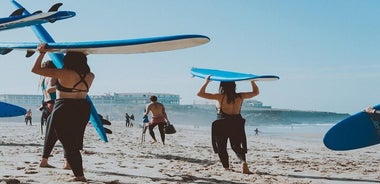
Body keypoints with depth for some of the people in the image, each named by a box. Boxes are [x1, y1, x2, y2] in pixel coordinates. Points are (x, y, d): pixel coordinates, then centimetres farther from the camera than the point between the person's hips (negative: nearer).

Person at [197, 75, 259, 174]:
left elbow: (200, 94, -7)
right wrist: (252, 81, 23)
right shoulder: (240, 96, 0)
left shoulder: (220, 97, -9)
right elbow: (256, 92, 17)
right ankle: (243, 162, -12)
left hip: (222, 125, -3)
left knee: (221, 148, 13)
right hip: (236, 125, 3)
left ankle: (226, 167, 10)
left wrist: (206, 82, 1)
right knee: (236, 146, 13)